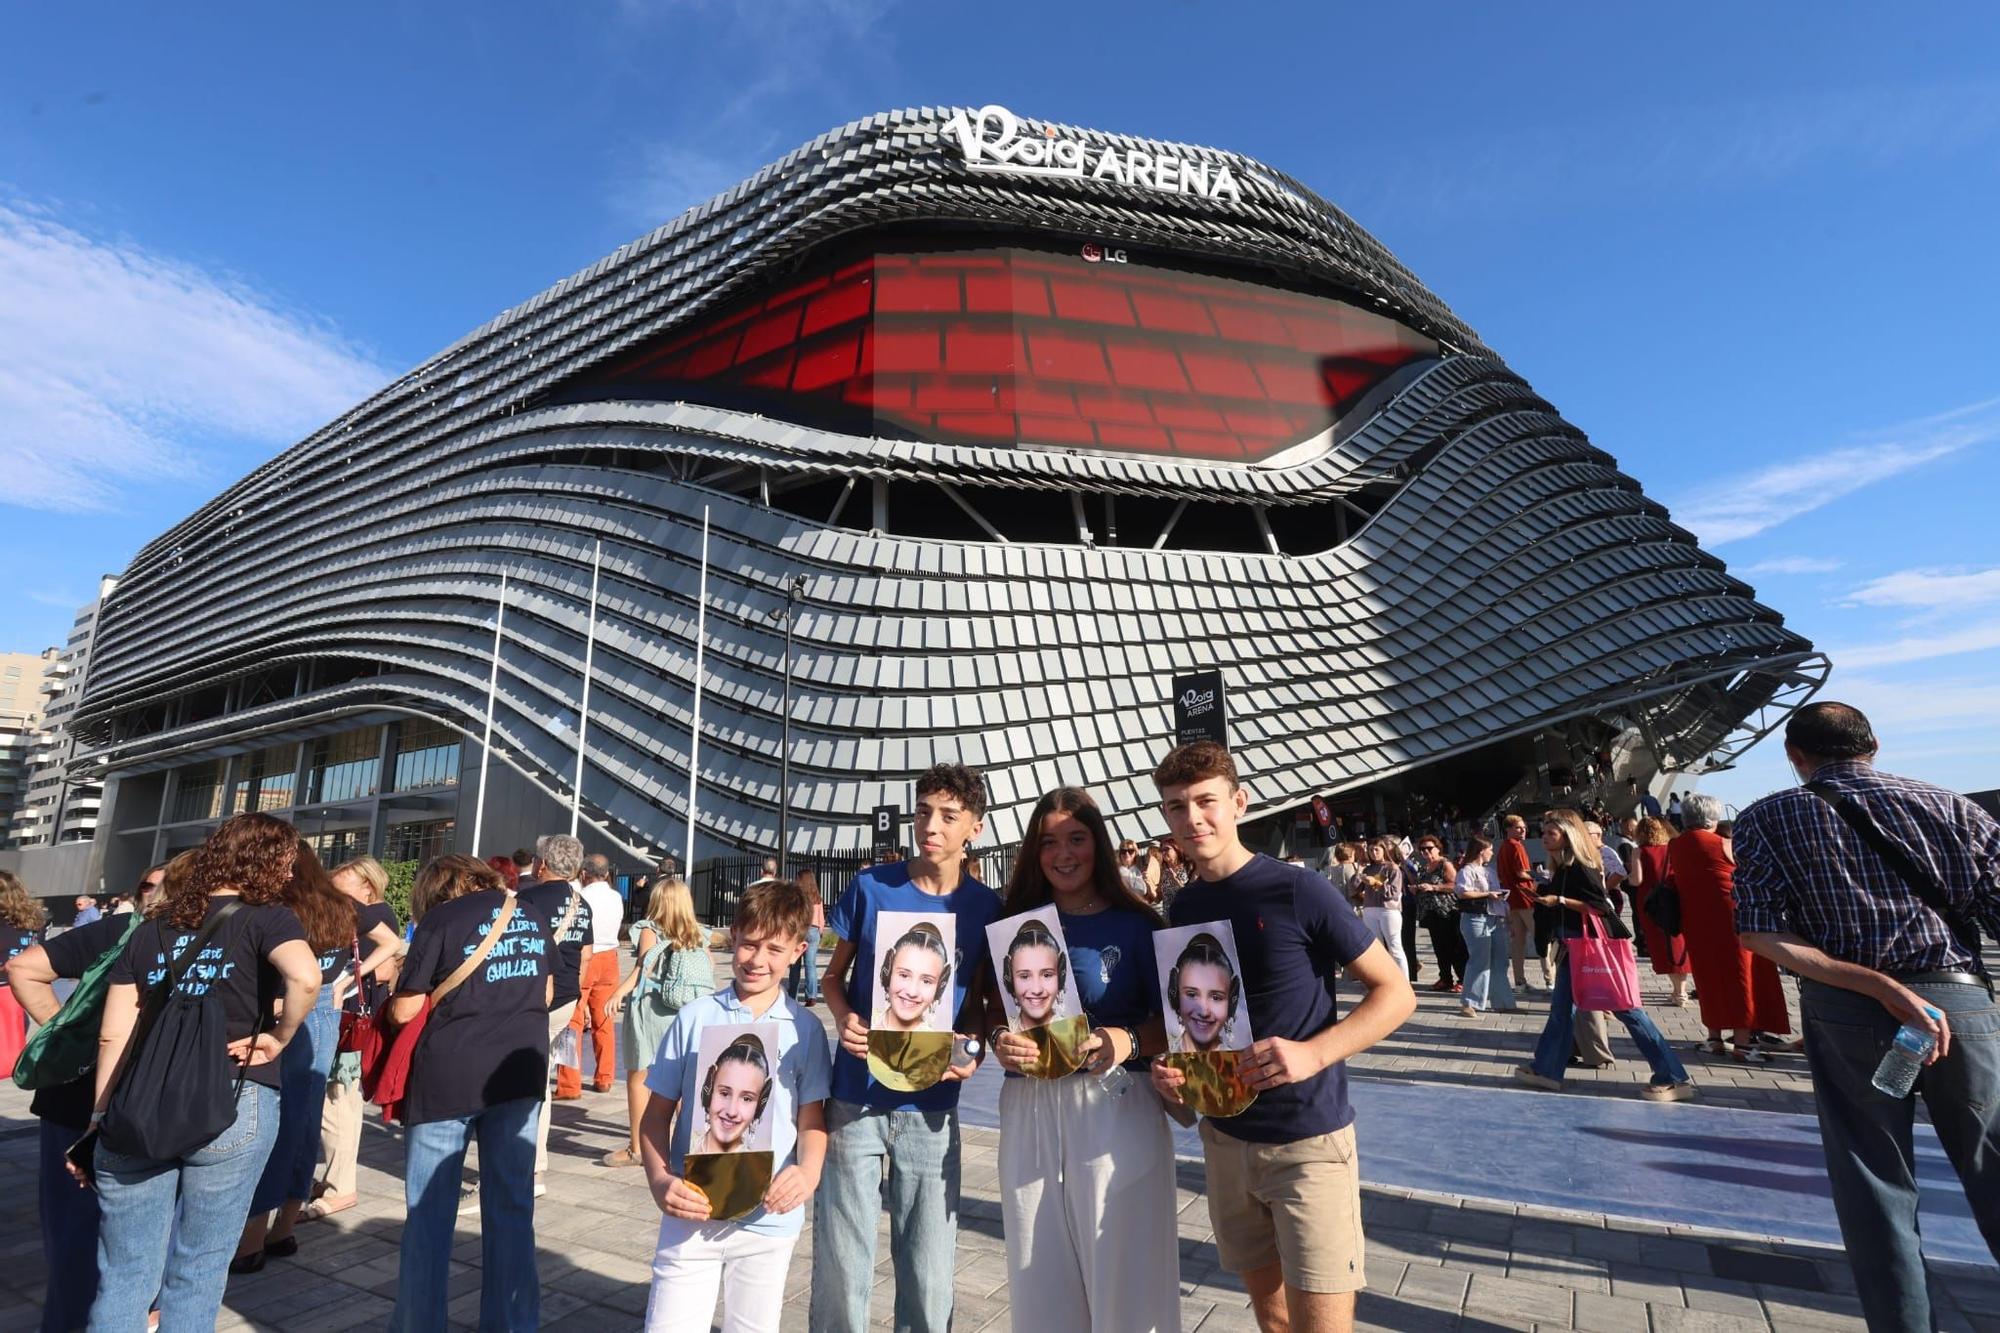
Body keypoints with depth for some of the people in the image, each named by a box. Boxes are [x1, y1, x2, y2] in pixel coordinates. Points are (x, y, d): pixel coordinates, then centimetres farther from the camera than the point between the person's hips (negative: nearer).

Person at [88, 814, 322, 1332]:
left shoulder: (150, 927, 12)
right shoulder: (265, 916, -5)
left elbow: (113, 1036, 9)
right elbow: (305, 978, -26)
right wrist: (278, 1037, -7)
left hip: (138, 1112, 4)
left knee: (124, 1276, 14)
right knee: (197, 1274, 12)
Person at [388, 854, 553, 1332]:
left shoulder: (439, 919, -3)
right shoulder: (532, 914, 10)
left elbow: (404, 1010, -4)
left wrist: (394, 1001, 17)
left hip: (449, 1074, -4)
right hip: (520, 1072, 4)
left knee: (429, 1211, 12)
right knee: (511, 1207, 12)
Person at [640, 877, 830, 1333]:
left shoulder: (805, 1029, -3)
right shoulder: (696, 1017, -5)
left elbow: (812, 1119, 0)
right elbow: (657, 1113, 1)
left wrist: (809, 1173, -19)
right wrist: (660, 1180, -14)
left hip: (769, 1219, 1)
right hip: (691, 1213, -1)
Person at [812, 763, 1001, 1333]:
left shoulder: (985, 906, -3)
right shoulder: (871, 886, -6)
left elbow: (976, 998, 7)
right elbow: (835, 974, 5)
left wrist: (972, 1052, -11)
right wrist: (844, 1019, -14)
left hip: (931, 1105, 1)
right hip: (856, 1096, 0)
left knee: (928, 1267, 12)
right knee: (842, 1260, 12)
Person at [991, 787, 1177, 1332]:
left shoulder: (1137, 923, -3)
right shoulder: (1018, 923, 5)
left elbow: (1172, 1024, -2)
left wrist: (1129, 1041, -20)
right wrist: (999, 1043, -9)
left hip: (1115, 1109, -3)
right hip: (1029, 1111, 3)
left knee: (1122, 1273, 5)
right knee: (1041, 1279, 14)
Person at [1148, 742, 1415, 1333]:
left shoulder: (1300, 891, -15)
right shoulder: (1182, 909, 2)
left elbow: (1396, 993, -10)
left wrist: (1313, 1053, -24)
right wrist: (1168, 1066, -6)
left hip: (1309, 1139, -5)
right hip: (1225, 1137, 5)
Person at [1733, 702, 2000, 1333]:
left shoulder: (1767, 820, -1)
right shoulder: (1948, 805, 4)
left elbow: (1761, 934, -11)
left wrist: (1879, 986, -10)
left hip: (1846, 1012, -2)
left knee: (1876, 1184, 11)